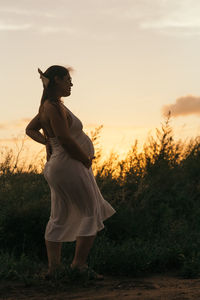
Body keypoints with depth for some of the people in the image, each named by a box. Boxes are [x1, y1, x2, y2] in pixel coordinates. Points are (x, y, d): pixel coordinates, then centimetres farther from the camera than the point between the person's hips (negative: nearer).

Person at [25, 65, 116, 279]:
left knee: (58, 219, 12)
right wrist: (87, 160, -10)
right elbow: (66, 140, -23)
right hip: (70, 167, -10)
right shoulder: (54, 106, -18)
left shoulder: (50, 105, 13)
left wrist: (47, 142, 11)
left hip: (59, 167, 10)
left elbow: (30, 129, 27)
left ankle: (53, 268, 16)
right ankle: (79, 264, 1)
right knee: (92, 215, -1)